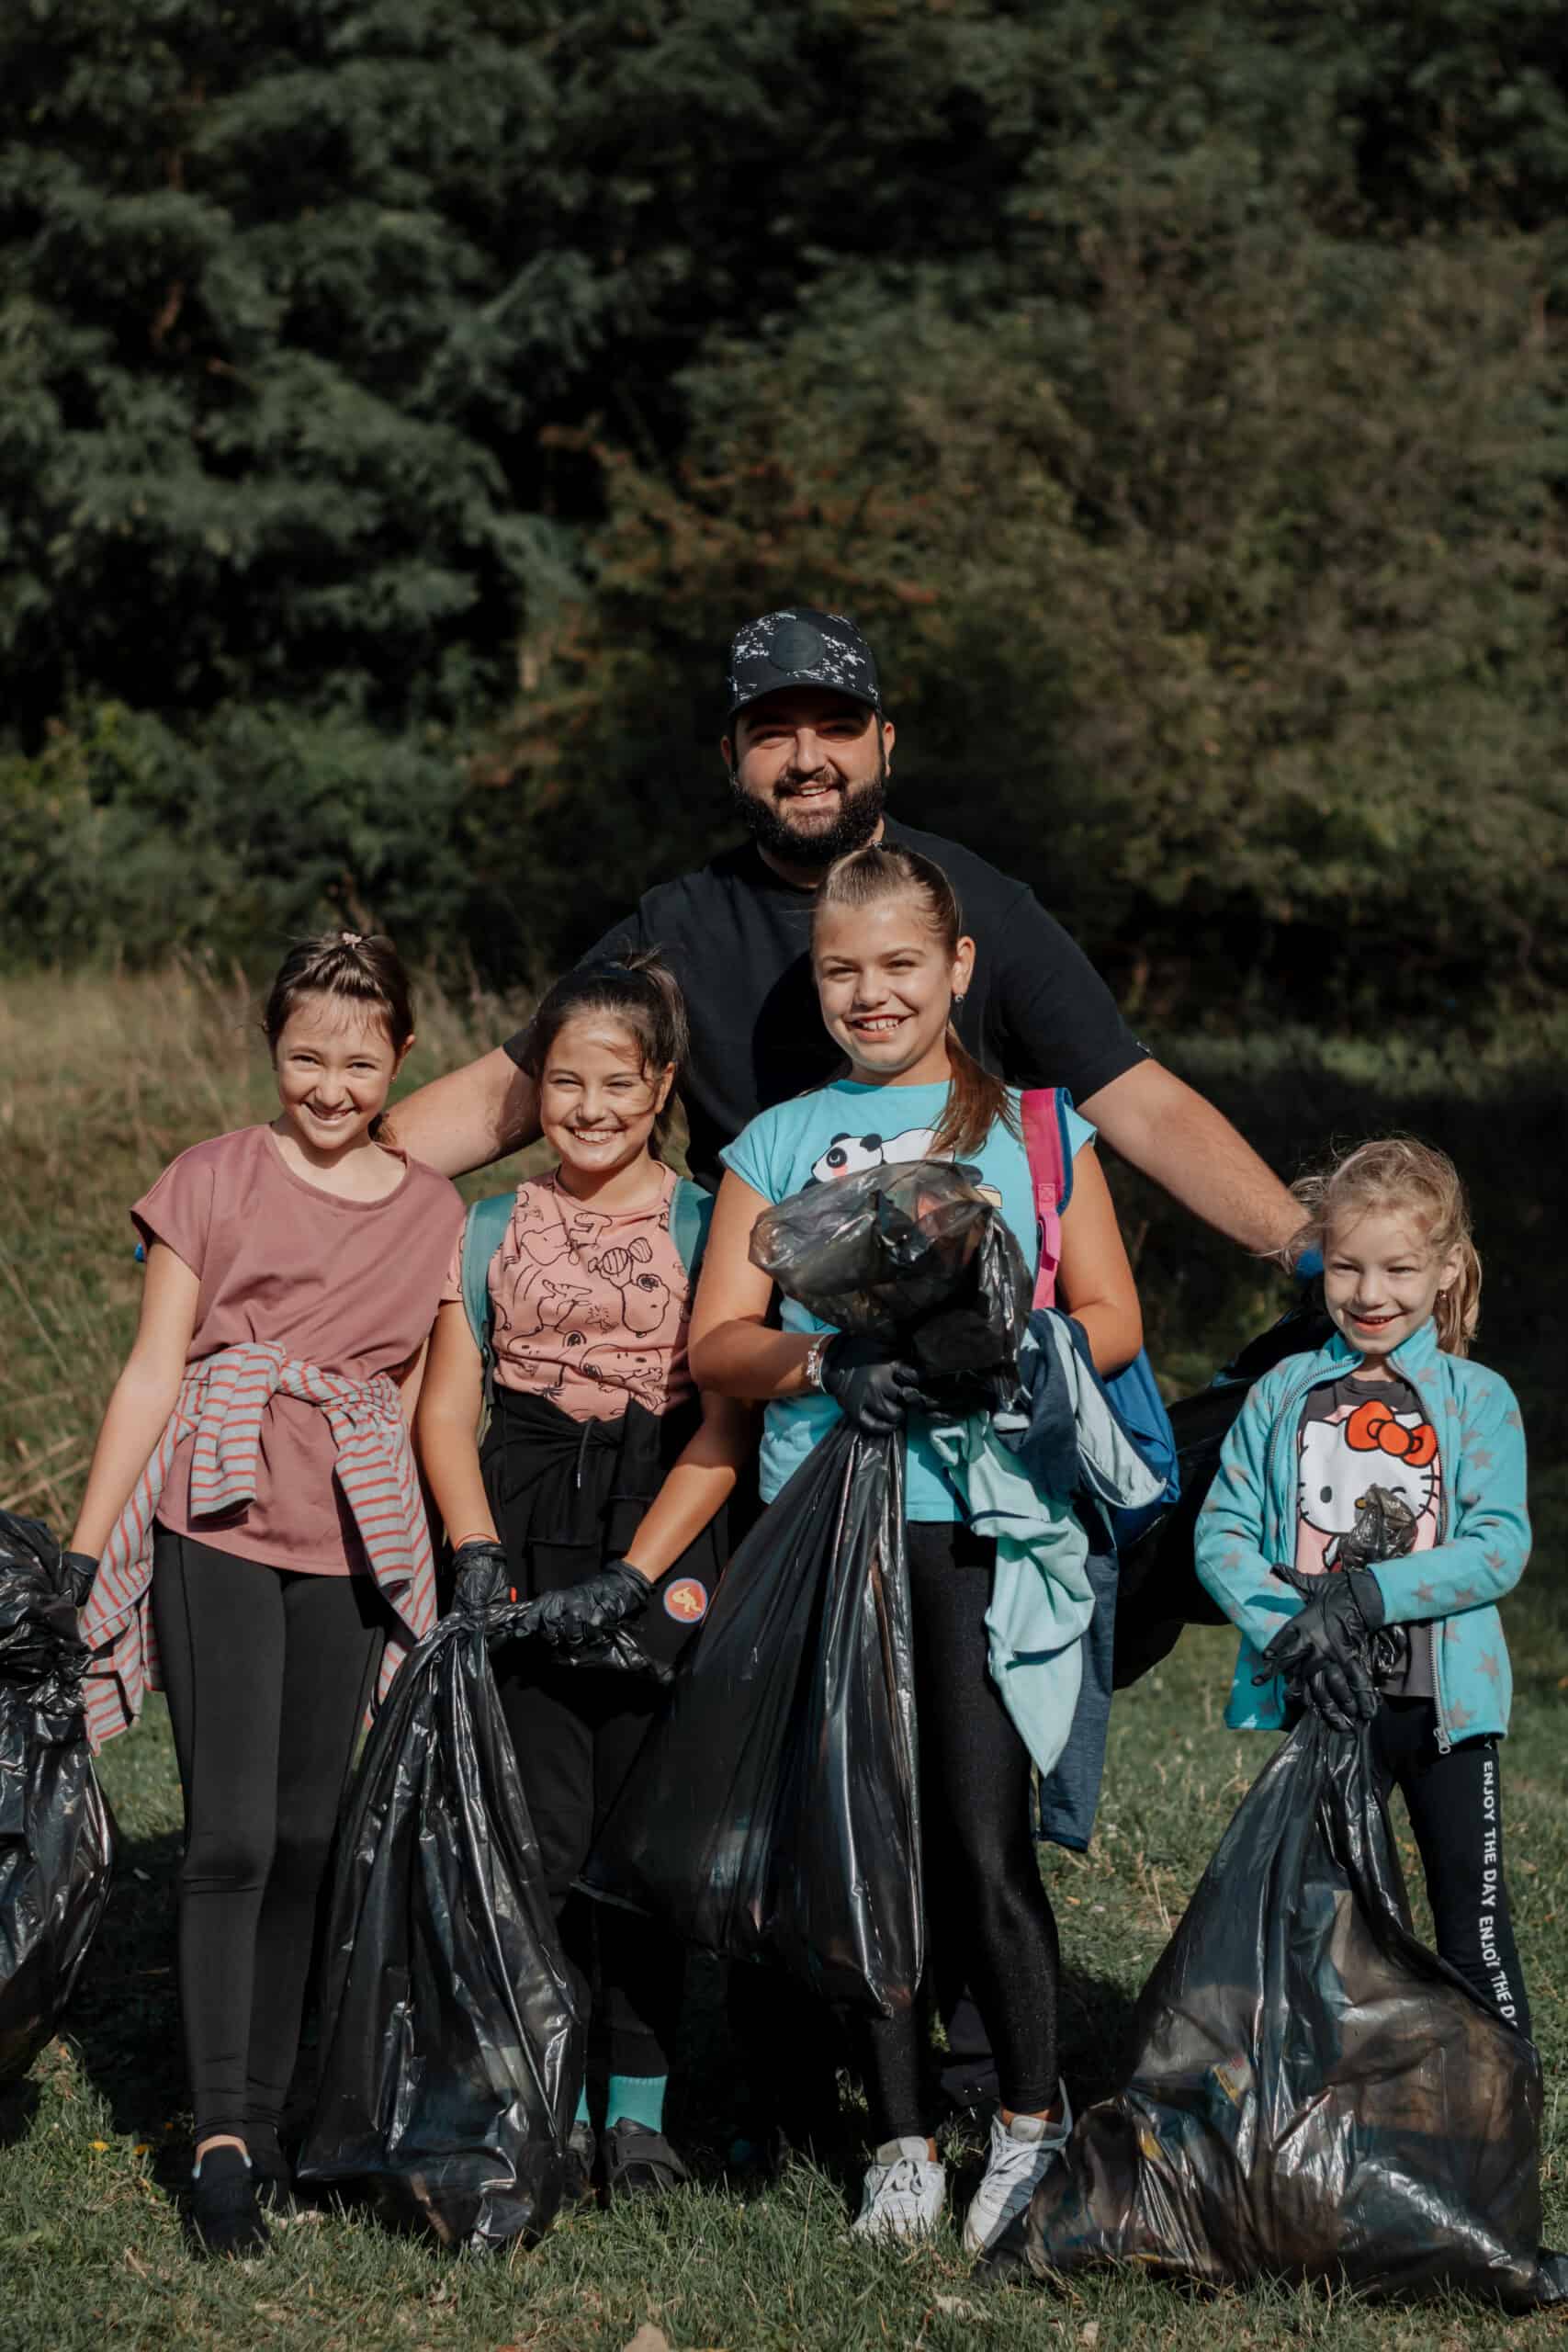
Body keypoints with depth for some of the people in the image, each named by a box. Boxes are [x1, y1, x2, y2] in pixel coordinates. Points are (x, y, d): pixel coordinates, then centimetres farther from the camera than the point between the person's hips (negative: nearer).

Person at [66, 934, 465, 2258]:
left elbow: (412, 1407, 14)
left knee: (308, 1837, 6)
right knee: (232, 1834, -10)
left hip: (352, 1545, 3)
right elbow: (153, 1376, 2)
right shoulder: (216, 1181, 2)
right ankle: (220, 2138, -9)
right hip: (217, 1522, -3)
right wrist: (82, 1554, -1)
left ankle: (269, 2122, 15)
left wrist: (449, 1576, 10)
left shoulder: (435, 1214, 10)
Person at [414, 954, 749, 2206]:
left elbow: (725, 1427, -3)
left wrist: (632, 1574, -11)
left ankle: (638, 2102, 10)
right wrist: (481, 1559, -8)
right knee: (540, 1820, -2)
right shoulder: (495, 1228, 9)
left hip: (662, 1527, -1)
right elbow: (446, 1408, 6)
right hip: (527, 1513, 1)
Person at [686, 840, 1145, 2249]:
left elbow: (1111, 1319, 5)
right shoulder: (779, 1143, 13)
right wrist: (827, 1357, -12)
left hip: (980, 1514, -2)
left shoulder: (1033, 1126, 9)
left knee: (983, 1844, -8)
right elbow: (714, 1345, 7)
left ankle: (1033, 2119, 9)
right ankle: (901, 2143, 15)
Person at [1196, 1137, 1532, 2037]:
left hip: (1442, 1698, -2)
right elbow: (1222, 1534, -1)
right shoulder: (1284, 1396, 4)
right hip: (1312, 1699, 2)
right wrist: (1291, 1633, -18)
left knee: (1471, 1901, 1)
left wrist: (1364, 1599, -21)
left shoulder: (1479, 1401, -1)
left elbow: (1499, 1548, -11)